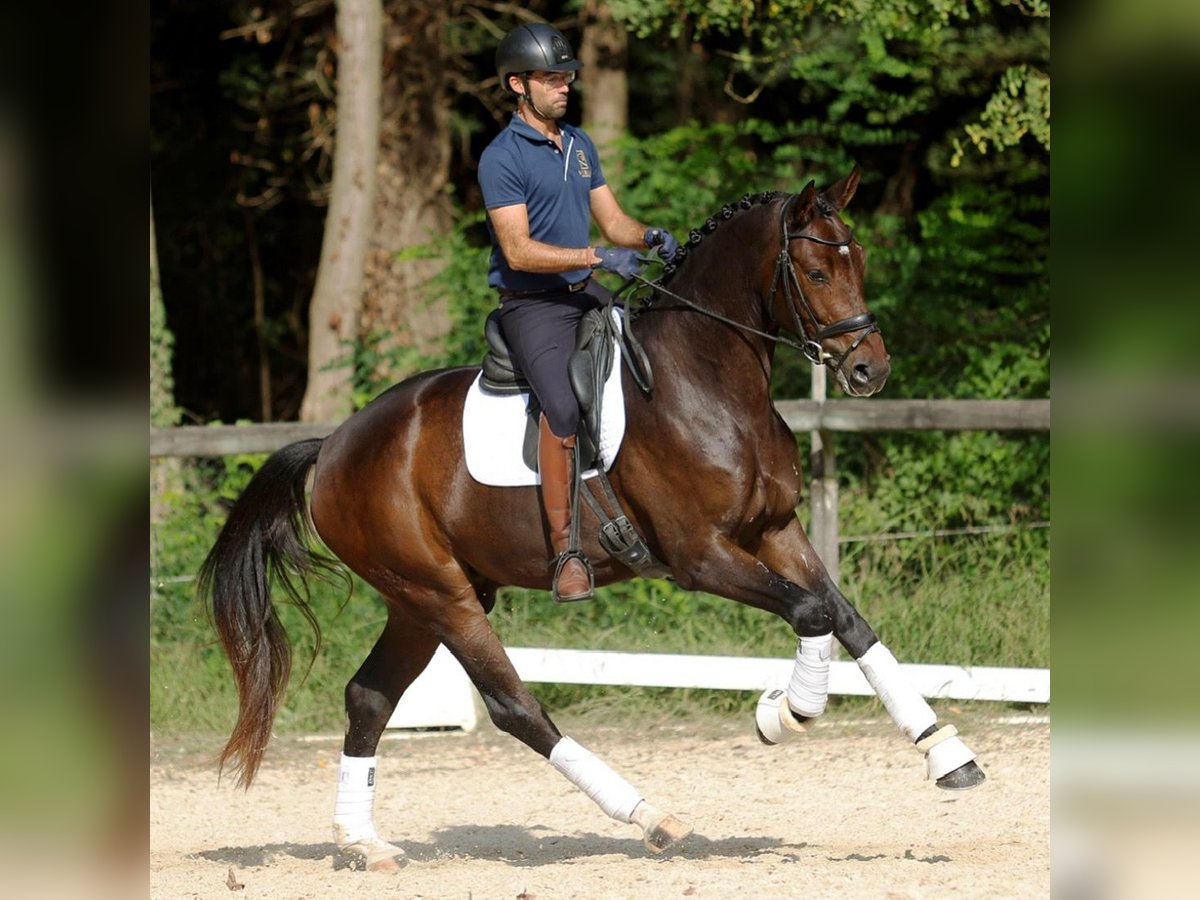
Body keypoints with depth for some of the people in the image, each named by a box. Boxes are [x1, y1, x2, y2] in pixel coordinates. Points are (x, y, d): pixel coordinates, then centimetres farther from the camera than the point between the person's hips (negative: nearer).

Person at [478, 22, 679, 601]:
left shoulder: (580, 145, 13)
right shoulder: (501, 158, -12)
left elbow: (612, 222, 14)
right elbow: (519, 251, -20)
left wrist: (651, 238, -8)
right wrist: (598, 257, -26)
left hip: (585, 293, 8)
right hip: (532, 303, -8)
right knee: (563, 406, -28)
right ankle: (564, 550, -28)